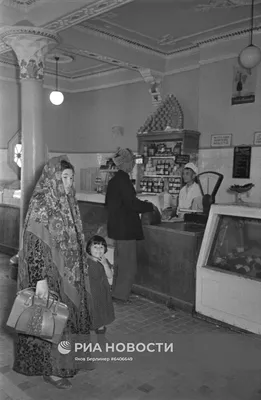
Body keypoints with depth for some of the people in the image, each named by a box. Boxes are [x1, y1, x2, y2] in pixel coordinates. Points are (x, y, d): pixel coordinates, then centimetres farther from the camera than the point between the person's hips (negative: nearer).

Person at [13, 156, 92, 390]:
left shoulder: (67, 202, 5)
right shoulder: (41, 204, -18)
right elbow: (34, 244, -22)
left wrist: (81, 269, 17)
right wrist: (40, 279, -25)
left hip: (68, 272, 8)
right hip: (48, 273, -8)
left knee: (65, 317, 19)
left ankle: (62, 362, 38)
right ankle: (51, 370, 24)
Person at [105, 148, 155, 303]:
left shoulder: (113, 180, 10)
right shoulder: (123, 180, -18)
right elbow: (132, 203, -22)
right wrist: (150, 206, -7)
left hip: (116, 226, 10)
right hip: (125, 228, -10)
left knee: (120, 261, 20)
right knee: (129, 264, 2)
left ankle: (117, 292, 32)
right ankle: (121, 295, 10)